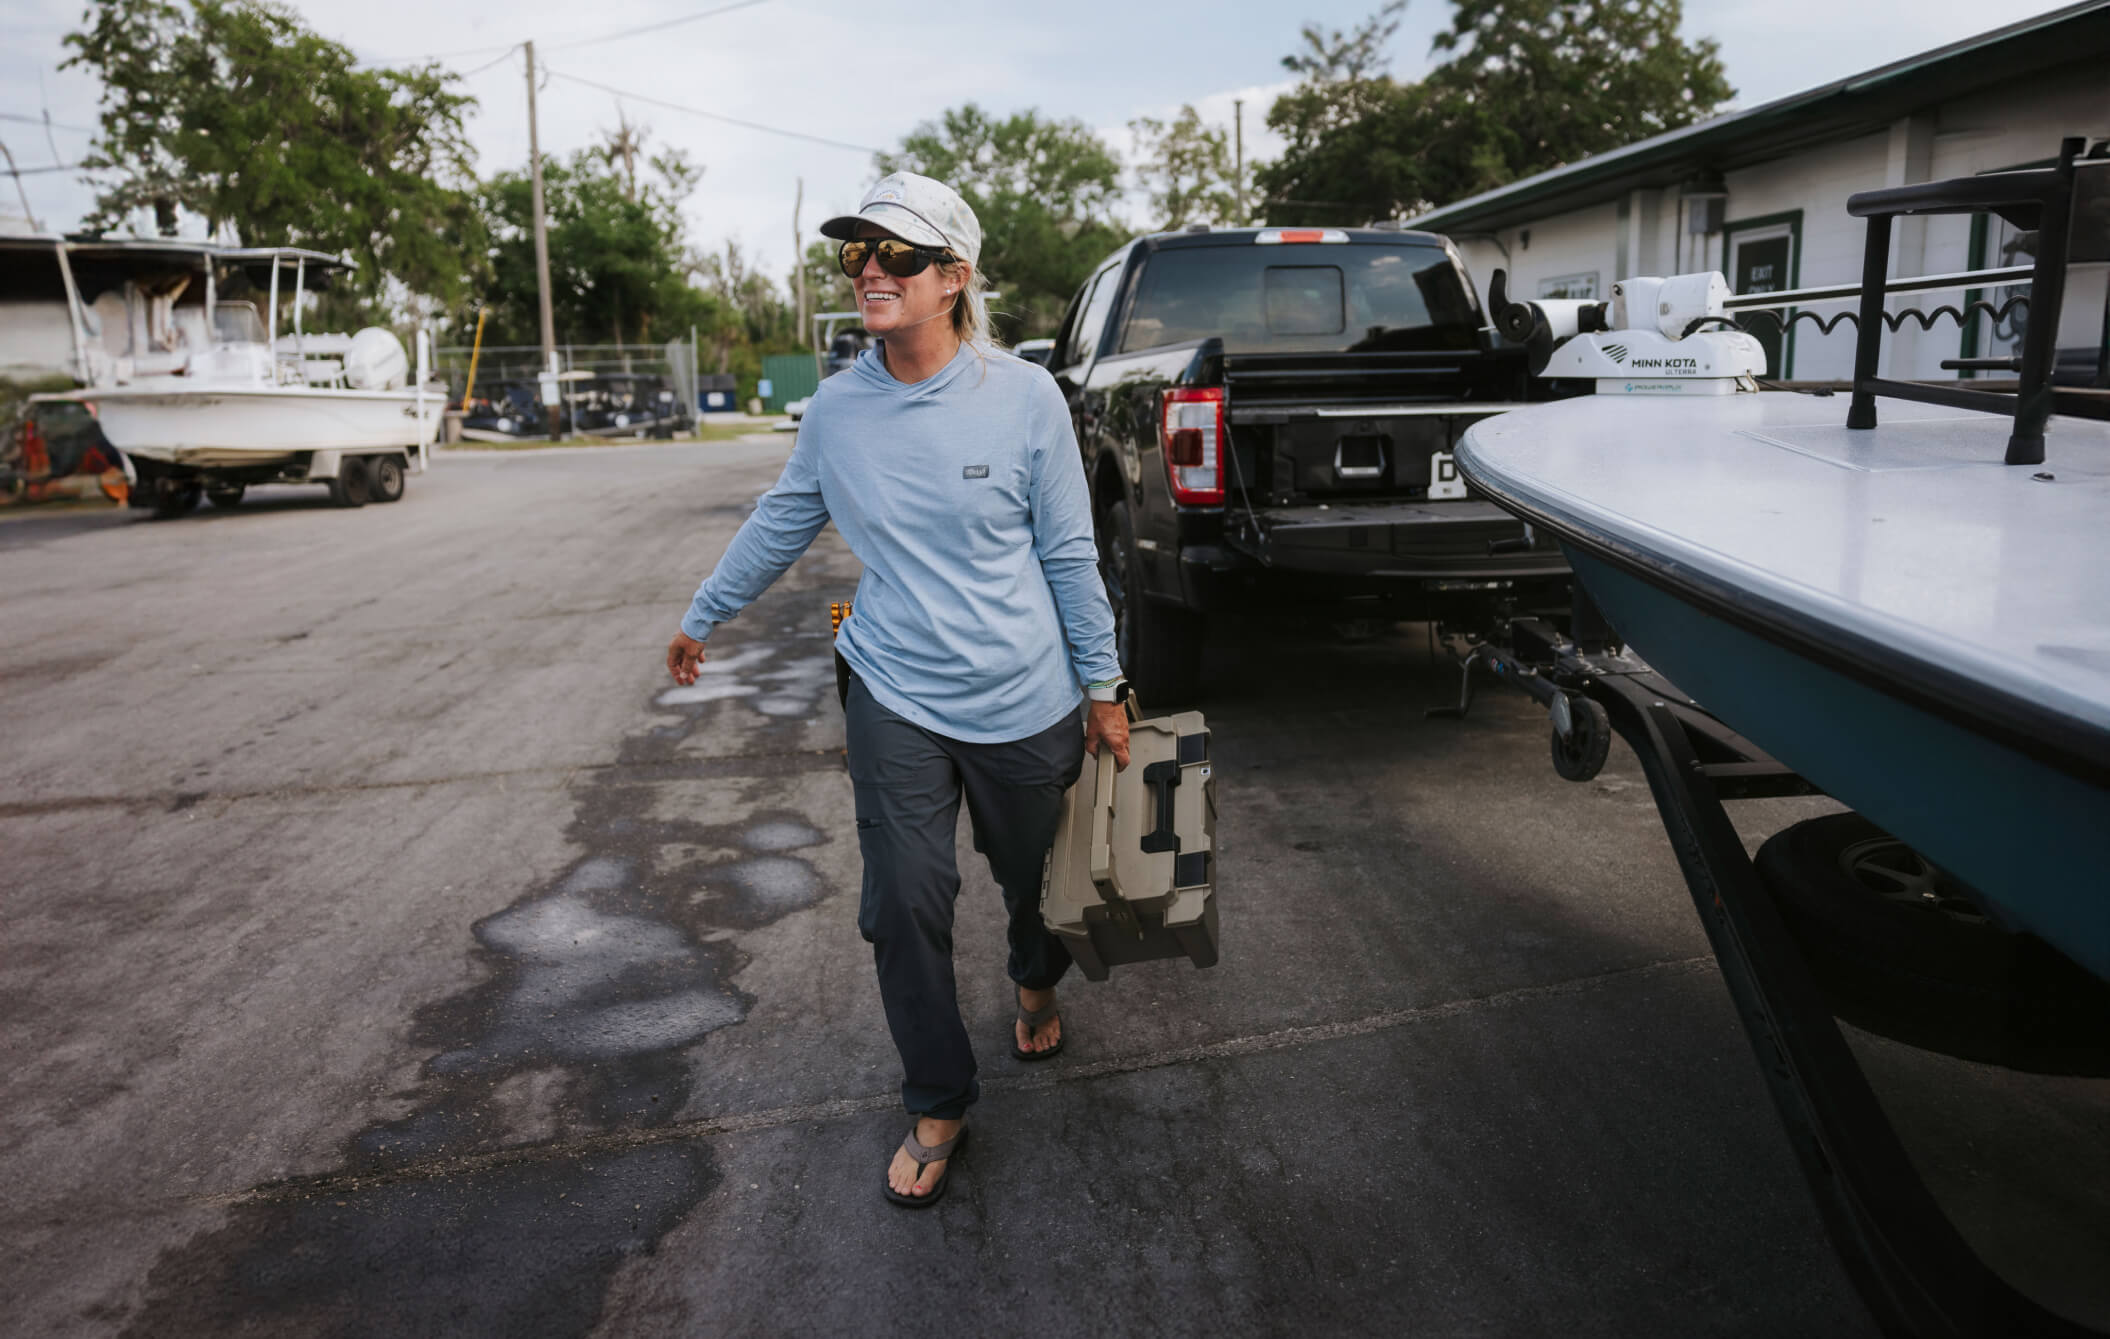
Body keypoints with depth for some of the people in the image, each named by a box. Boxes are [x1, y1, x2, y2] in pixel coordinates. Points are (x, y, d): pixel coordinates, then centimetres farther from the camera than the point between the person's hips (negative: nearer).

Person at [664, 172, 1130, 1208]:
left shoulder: (1025, 397, -11)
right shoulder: (837, 407, -3)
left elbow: (1069, 554, -4)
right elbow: (781, 522, 13)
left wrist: (1101, 688, 0)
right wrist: (701, 617, 22)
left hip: (1026, 703, -1)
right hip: (896, 699, 2)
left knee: (1036, 881, 18)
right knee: (904, 908, 1)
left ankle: (1037, 984, 54)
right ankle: (937, 1106, 23)